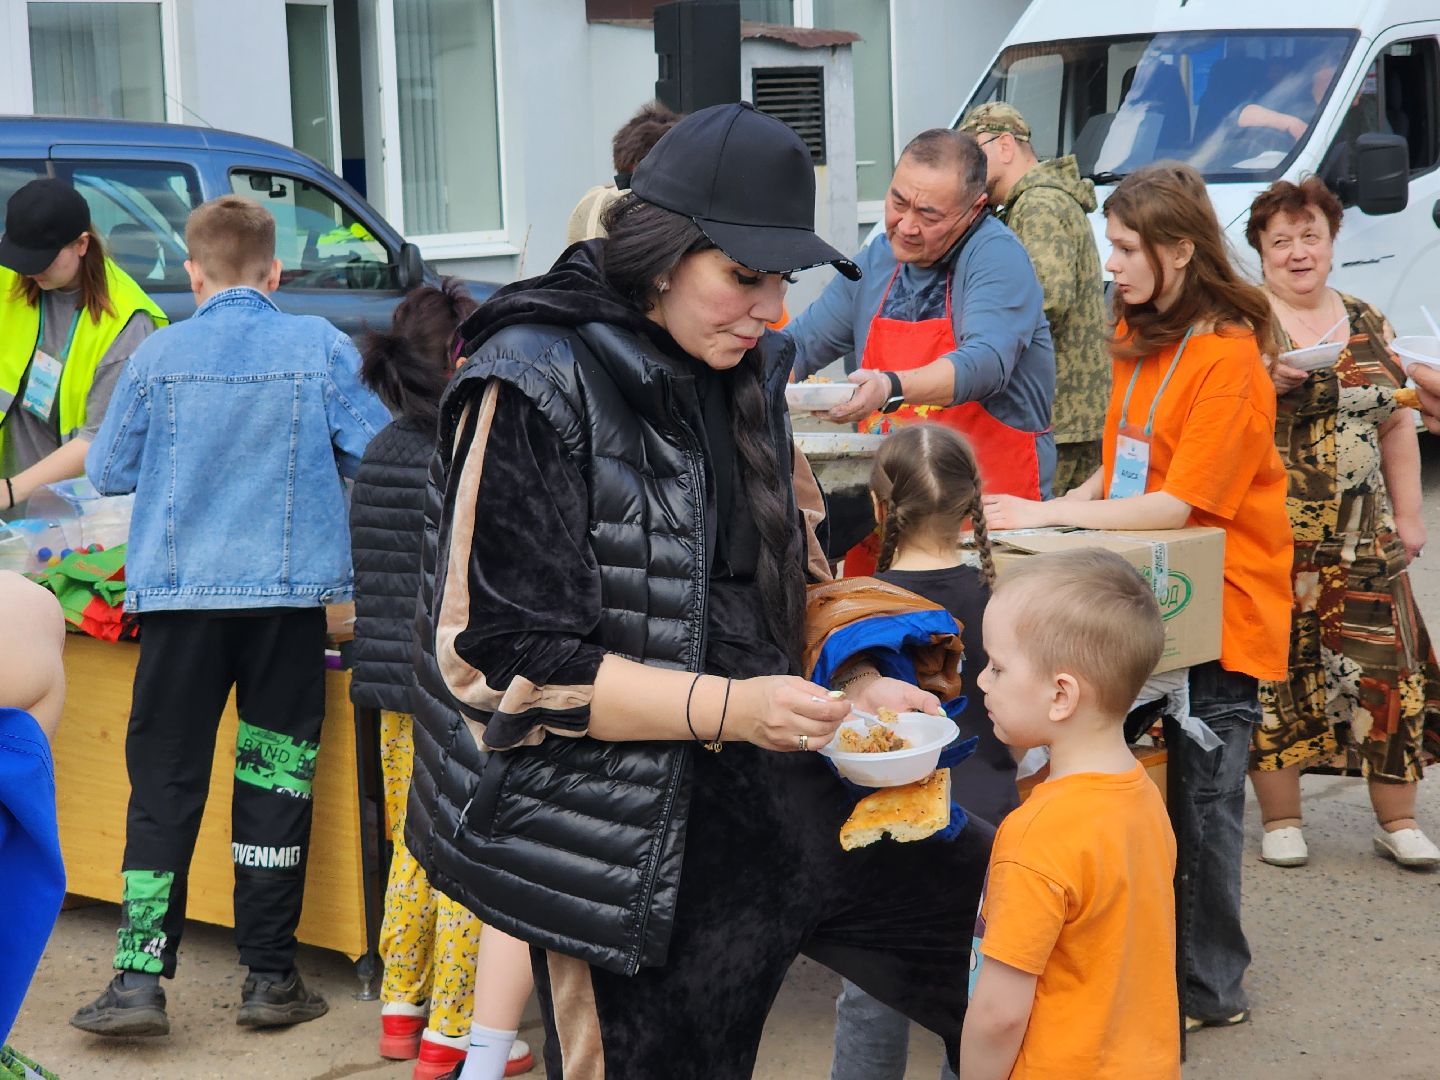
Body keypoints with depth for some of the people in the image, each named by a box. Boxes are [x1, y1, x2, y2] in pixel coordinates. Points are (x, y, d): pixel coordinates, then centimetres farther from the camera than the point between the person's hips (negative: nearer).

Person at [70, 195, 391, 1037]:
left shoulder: (158, 357, -2)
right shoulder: (322, 348, -3)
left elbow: (108, 471, 6)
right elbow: (378, 453, 0)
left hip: (180, 592, 0)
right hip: (290, 594, 0)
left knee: (164, 784, 6)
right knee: (276, 778, 8)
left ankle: (140, 976, 2)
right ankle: (271, 976, 14)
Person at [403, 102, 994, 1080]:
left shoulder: (743, 375, 7)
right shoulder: (537, 388, -15)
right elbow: (501, 658, -18)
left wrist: (856, 683, -2)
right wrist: (729, 708, -24)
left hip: (774, 796, 7)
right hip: (629, 852, -6)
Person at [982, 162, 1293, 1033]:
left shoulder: (1229, 356, -17)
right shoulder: (1138, 334, 9)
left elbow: (1180, 503, -20)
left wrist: (1051, 515, -20)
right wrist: (1063, 507, -3)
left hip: (1222, 602, -7)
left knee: (1202, 794, -1)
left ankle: (1208, 987, 11)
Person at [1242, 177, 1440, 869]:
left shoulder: (1368, 325, 13)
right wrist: (1265, 383, -22)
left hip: (1362, 539, 3)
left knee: (1384, 669, 0)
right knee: (1276, 672, 1)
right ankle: (1280, 819, 14)